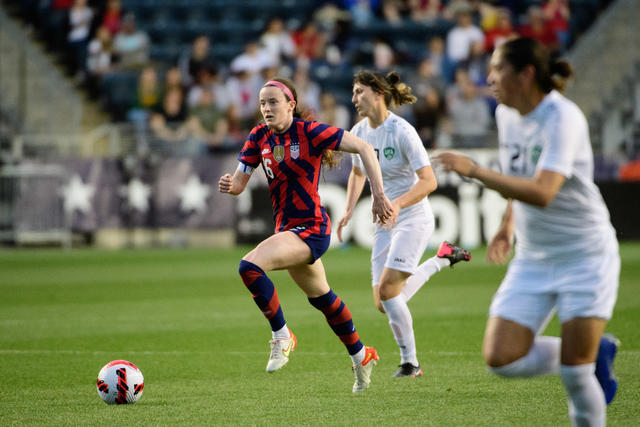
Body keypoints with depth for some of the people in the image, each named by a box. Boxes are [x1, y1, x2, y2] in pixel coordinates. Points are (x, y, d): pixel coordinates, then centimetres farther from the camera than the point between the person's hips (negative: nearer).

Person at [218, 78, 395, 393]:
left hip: (310, 228, -8)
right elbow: (240, 182, 4)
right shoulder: (259, 137, 4)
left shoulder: (309, 132, -15)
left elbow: (364, 148, -14)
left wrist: (379, 195, -19)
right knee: (322, 298, 23)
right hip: (287, 228, 8)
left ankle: (282, 337, -10)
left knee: (250, 267, -27)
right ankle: (361, 357, 43)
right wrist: (230, 185, -21)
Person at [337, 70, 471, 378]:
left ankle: (410, 362, -1)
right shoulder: (358, 133, 3)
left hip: (414, 217, -7)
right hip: (385, 224, 7)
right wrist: (348, 210, 8)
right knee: (383, 303, 2)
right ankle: (442, 259, 23)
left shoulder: (401, 131, -18)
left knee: (388, 289, -18)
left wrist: (397, 204, -34)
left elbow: (428, 181, -21)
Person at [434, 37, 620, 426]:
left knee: (574, 373, -10)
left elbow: (542, 192, -33)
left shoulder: (563, 118, -21)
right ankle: (595, 352, 15)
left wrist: (474, 170, -35)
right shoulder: (507, 115, 4)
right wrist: (507, 226, 13)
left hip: (585, 258, -7)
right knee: (501, 359, -7)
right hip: (533, 260, 7)